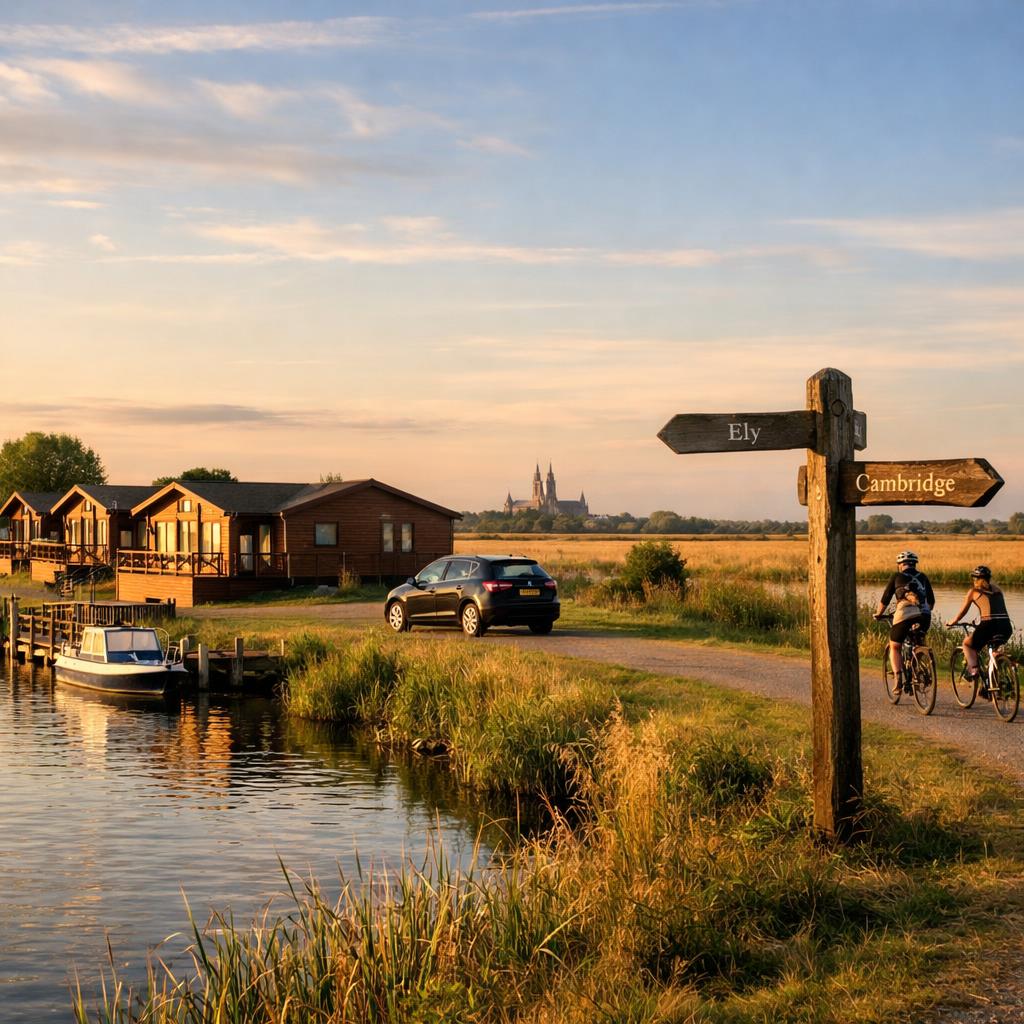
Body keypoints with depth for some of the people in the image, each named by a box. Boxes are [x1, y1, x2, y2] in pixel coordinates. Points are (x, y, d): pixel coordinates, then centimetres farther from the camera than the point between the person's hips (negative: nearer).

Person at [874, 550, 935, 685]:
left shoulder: (896, 576, 13)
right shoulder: (922, 577, 22)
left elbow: (885, 599, 13)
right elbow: (931, 600, 25)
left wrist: (878, 614, 28)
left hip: (904, 614, -3)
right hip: (924, 615, 3)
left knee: (895, 647, 14)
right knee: (920, 642, 32)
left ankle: (898, 679, -4)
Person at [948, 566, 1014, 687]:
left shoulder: (973, 591, 12)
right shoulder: (997, 590, 23)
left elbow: (963, 611, 19)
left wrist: (953, 622, 37)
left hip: (989, 625, -4)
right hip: (1006, 627, 4)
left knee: (967, 644, 23)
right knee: (995, 648, 35)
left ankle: (973, 669, 0)